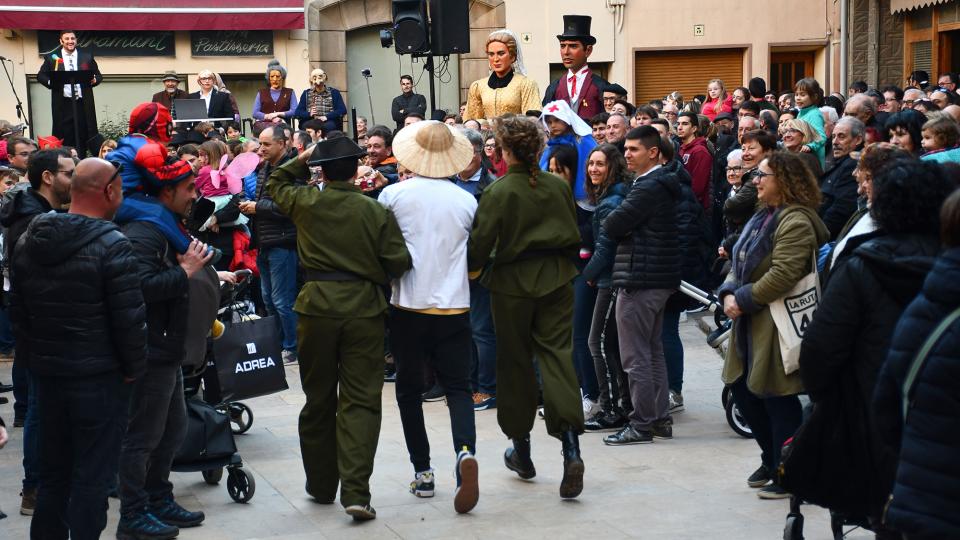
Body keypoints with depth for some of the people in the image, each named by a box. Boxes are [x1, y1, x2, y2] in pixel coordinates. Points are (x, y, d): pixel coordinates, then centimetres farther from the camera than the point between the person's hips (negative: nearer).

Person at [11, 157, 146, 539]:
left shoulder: (30, 240, 6)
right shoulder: (112, 246, -16)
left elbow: (18, 307, 13)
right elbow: (129, 320, -16)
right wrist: (134, 369, -3)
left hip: (45, 372, 7)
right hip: (98, 377, -6)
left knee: (52, 472, 17)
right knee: (92, 477, 2)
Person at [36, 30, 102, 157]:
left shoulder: (87, 57, 11)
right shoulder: (51, 58, 7)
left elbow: (98, 76, 14)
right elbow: (40, 76, 7)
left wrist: (95, 80, -9)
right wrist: (51, 82, -12)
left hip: (83, 103, 1)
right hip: (62, 104, -1)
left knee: (83, 135, 0)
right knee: (64, 136, -1)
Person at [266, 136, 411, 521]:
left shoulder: (306, 203, 0)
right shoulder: (377, 212, -5)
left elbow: (275, 185, 21)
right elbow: (399, 262, -6)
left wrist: (300, 160, 22)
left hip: (317, 306, 2)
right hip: (364, 307, -1)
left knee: (319, 399, 14)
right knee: (360, 401, -1)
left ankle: (322, 485, 25)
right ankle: (355, 492, -12)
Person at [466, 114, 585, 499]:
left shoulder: (499, 192, -12)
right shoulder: (559, 187, 1)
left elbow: (480, 244, -11)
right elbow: (575, 235, 10)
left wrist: (472, 268, 8)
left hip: (512, 284, -3)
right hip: (556, 281, 3)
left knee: (515, 362, 11)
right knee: (557, 356, 1)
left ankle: (521, 450, 22)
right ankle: (571, 449, -17)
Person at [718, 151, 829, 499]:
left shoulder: (795, 222, -17)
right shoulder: (762, 217, 15)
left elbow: (782, 276, -25)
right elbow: (741, 264, 16)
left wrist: (743, 300, -18)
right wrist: (729, 293, -2)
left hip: (778, 324, -10)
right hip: (752, 324, 10)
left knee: (777, 398, -3)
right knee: (742, 390, 15)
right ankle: (772, 460, 31)